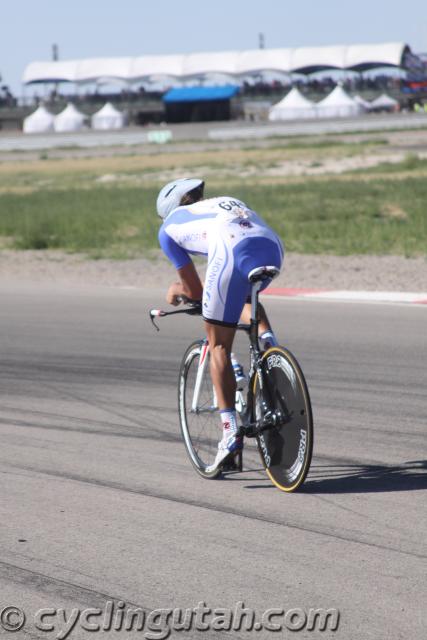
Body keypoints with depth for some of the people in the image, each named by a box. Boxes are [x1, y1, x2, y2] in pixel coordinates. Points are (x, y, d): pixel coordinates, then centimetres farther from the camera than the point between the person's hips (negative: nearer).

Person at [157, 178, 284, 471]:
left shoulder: (169, 227, 29)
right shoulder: (229, 202, 42)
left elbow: (195, 289, 29)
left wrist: (176, 291, 53)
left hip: (232, 255, -4)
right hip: (273, 248, 4)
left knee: (219, 346, 11)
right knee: (246, 295, 38)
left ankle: (230, 430, 2)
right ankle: (267, 339, 11)